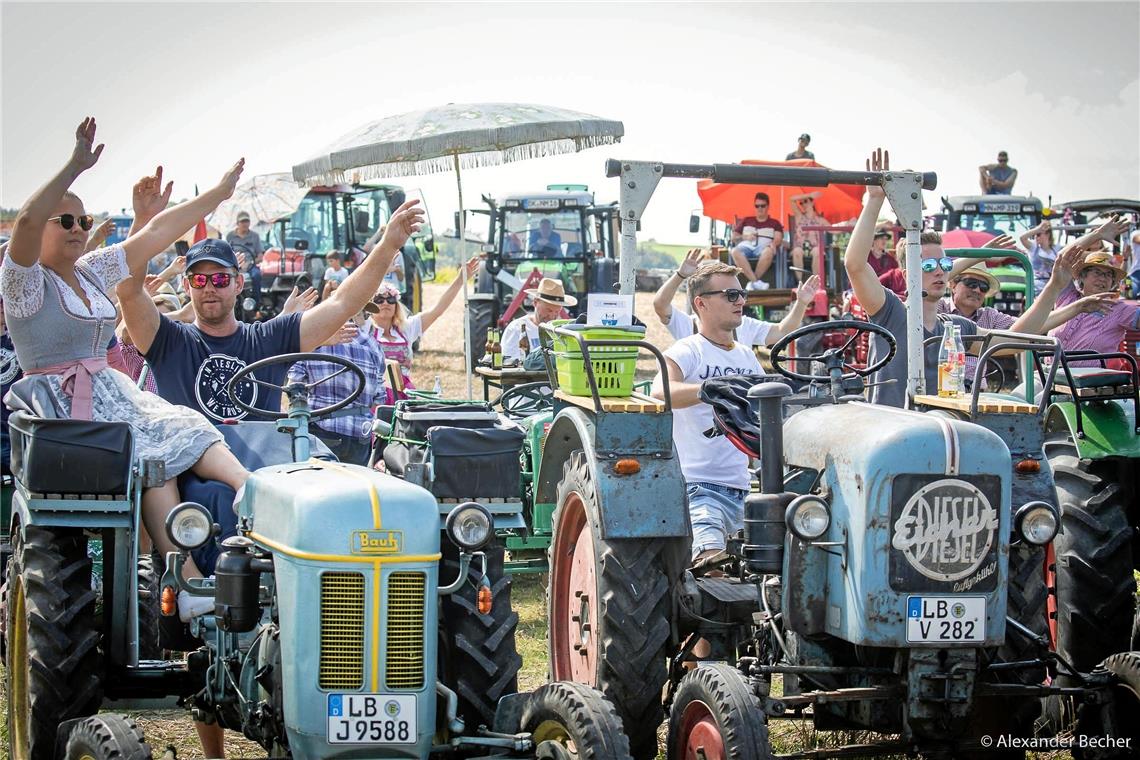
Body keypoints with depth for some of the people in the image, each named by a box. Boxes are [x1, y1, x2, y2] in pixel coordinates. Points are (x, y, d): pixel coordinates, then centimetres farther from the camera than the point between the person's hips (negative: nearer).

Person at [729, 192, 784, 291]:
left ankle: (752, 282, -34)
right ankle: (756, 282, -42)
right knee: (735, 251, -38)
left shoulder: (774, 223, 25)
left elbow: (778, 238, 7)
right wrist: (744, 237, 2)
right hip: (746, 246, 1)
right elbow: (733, 237, 24)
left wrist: (773, 244, -18)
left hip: (763, 247, -1)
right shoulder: (746, 221, 30)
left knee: (768, 251, -41)